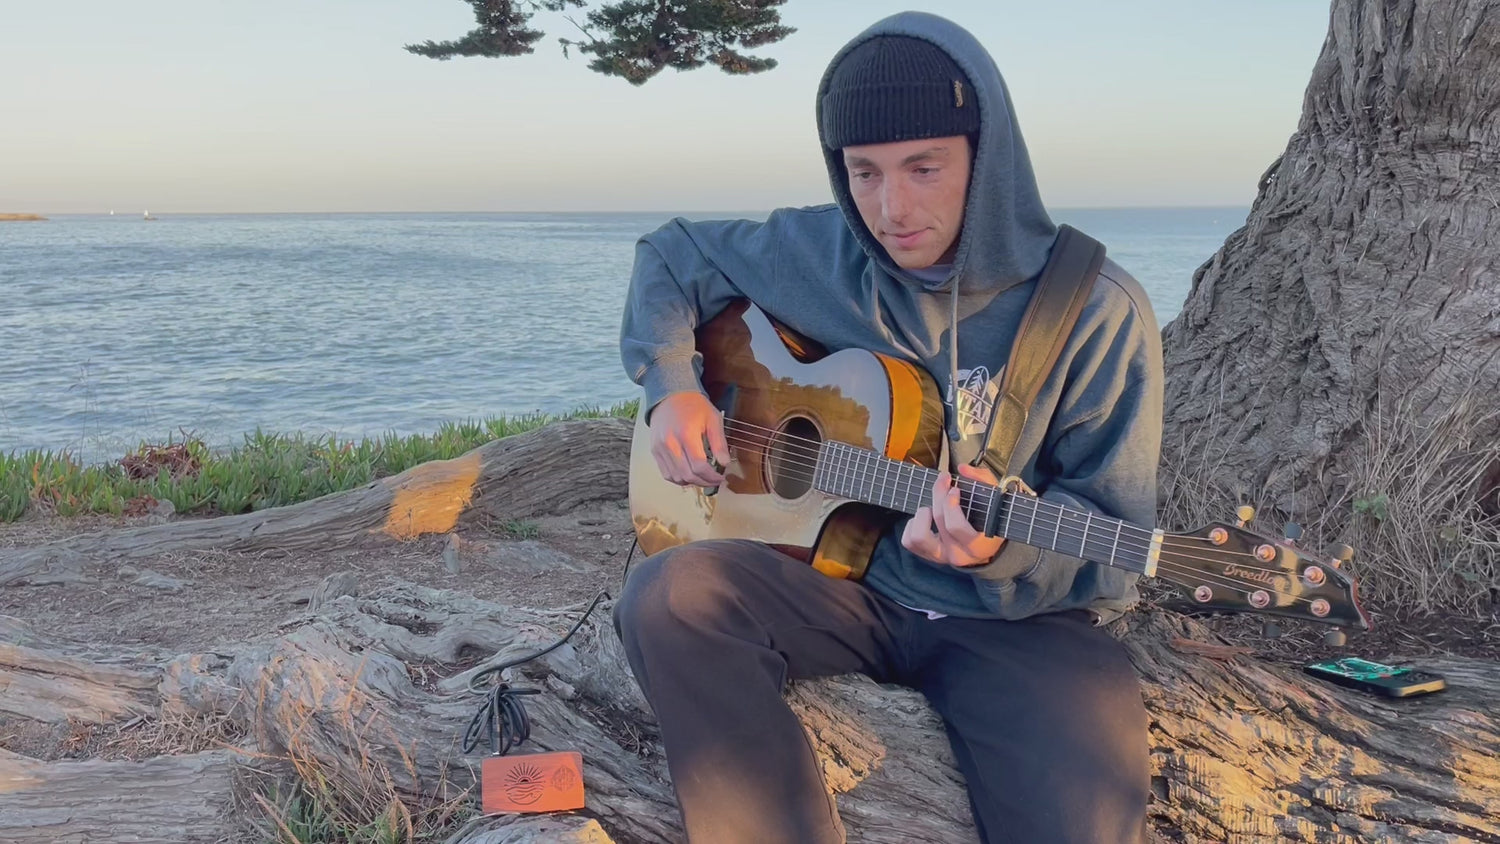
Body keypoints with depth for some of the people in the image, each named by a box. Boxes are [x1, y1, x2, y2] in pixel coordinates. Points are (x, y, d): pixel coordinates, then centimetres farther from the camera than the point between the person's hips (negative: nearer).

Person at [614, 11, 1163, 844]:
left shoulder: (1097, 313, -13)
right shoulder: (818, 252, -3)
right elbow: (671, 257, 14)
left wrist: (1004, 548, -31)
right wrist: (673, 386, -4)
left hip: (1013, 615, -3)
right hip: (849, 578, 4)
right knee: (666, 597, -26)